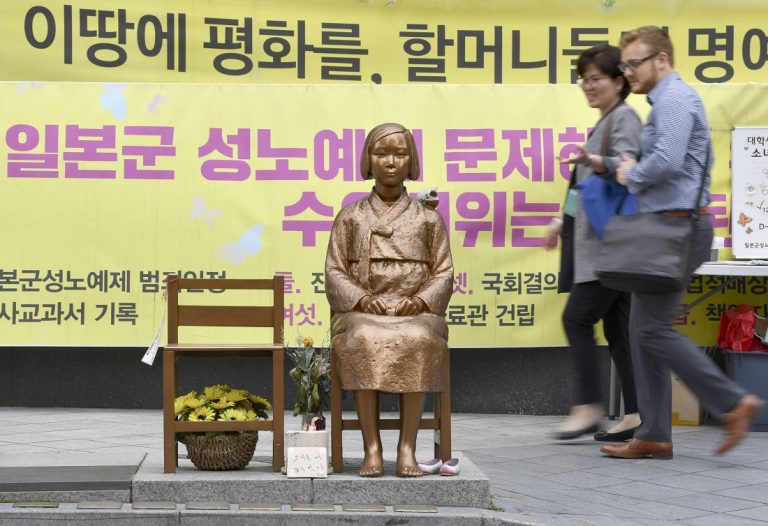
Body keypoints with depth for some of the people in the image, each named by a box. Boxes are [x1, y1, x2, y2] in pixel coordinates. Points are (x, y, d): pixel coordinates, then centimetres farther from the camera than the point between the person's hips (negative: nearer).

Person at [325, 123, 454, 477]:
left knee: (415, 342, -36)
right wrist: (361, 299, -11)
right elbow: (334, 271, 8)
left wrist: (421, 300, -12)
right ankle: (371, 448, -32)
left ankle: (407, 447, -31)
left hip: (415, 313, 0)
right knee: (364, 342, -36)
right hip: (362, 313, 0)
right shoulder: (351, 216, 13)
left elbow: (443, 273, 9)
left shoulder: (428, 218, 13)